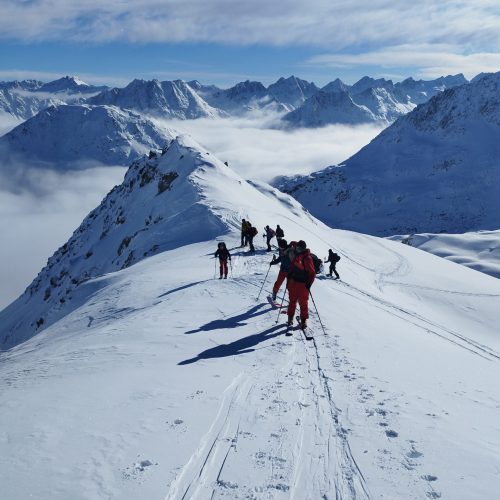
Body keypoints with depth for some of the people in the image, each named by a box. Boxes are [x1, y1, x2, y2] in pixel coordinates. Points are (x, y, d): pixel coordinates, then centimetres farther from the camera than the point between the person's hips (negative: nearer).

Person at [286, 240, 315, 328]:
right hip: (293, 282, 6)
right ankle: (290, 317, 26)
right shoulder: (296, 256, 6)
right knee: (292, 301, 13)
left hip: (303, 284, -6)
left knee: (303, 303, 1)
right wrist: (289, 278, 16)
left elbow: (312, 273, -13)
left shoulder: (307, 258, -14)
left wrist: (309, 284, -18)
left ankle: (304, 320, 11)